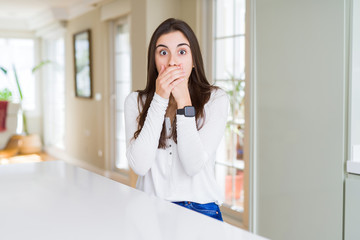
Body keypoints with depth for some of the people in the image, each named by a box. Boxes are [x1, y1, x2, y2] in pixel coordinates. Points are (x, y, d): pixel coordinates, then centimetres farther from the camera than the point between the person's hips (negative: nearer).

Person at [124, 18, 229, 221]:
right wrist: (160, 99, -13)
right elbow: (139, 166, -11)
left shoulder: (216, 99, -2)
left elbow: (193, 166, -12)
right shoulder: (136, 101, 3)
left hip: (200, 209, -1)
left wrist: (183, 101, -14)